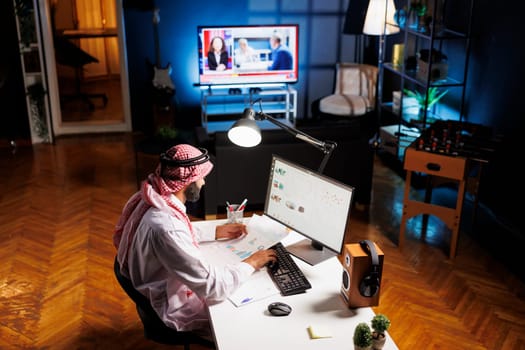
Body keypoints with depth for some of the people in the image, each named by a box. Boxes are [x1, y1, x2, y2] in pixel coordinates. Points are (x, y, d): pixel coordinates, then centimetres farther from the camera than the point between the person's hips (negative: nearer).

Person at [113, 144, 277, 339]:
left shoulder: (157, 200, -8)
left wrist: (216, 232, 10)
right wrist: (251, 264, -19)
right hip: (176, 310, -8)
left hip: (169, 289, 9)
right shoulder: (166, 227, -38)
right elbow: (214, 287, -34)